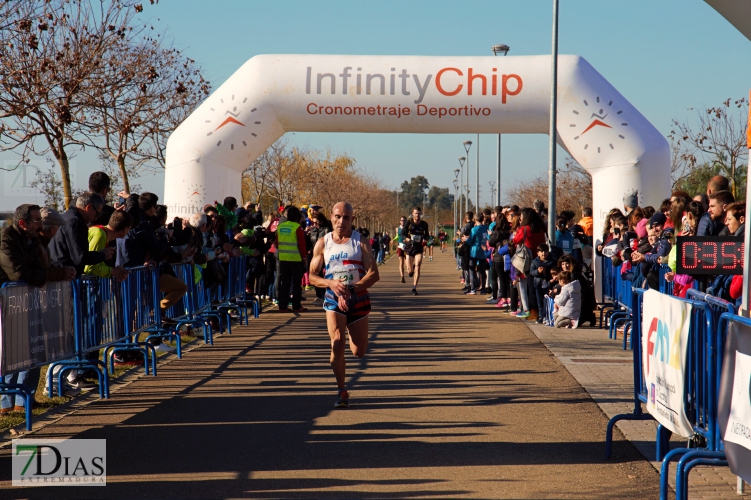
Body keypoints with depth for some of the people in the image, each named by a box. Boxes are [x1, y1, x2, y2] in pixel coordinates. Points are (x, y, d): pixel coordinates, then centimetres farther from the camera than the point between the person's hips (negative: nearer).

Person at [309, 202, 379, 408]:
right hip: (334, 300, 0)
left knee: (359, 352, 5)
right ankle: (342, 391, -4)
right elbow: (313, 276, 3)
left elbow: (373, 274, -9)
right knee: (337, 345, -17)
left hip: (358, 299, 0)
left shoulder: (360, 242, -2)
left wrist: (351, 290, -22)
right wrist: (331, 284, -18)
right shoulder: (323, 244, 2)